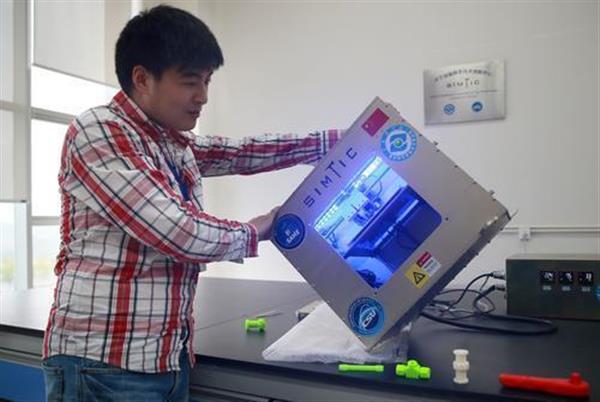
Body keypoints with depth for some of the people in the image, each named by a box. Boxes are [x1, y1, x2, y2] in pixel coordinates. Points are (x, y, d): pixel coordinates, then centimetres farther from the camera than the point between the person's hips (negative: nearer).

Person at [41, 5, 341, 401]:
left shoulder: (174, 144, 11)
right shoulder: (97, 132, -14)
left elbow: (243, 152, 16)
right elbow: (177, 233, -22)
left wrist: (341, 141, 10)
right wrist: (255, 232, -4)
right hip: (104, 365, -7)